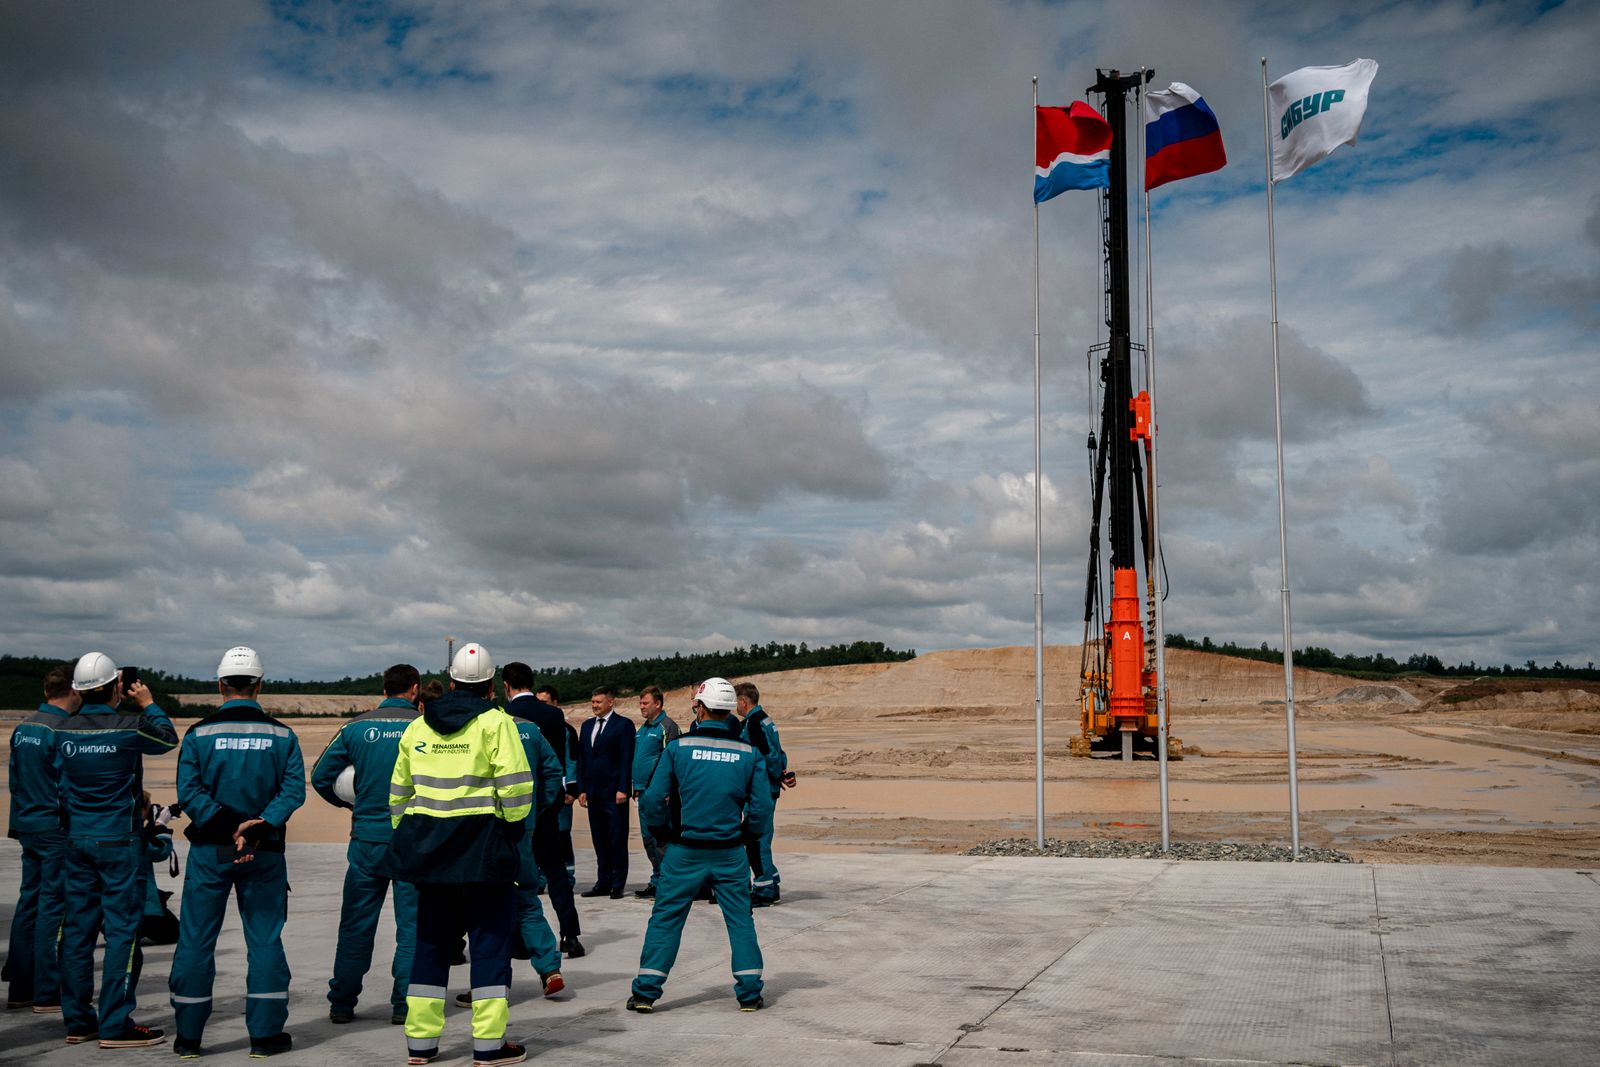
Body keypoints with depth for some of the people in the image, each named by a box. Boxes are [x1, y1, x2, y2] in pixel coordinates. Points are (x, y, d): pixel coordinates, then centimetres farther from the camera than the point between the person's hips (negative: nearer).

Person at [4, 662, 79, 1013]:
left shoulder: (22, 728, 9)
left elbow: (14, 780, 16)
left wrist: (19, 824, 22)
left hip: (28, 826, 8)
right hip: (57, 829, -8)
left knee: (28, 903, 13)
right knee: (54, 908, -3)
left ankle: (20, 988, 20)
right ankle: (47, 994, 1)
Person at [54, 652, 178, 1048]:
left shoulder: (63, 730, 0)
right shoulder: (129, 728, -15)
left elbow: (59, 782, 15)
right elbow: (168, 739, 5)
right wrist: (148, 703, 16)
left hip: (77, 840, 6)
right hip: (120, 841, -5)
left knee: (78, 927, 11)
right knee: (121, 930, -1)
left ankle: (77, 1020, 19)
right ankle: (115, 1025, 0)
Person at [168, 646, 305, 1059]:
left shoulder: (200, 734, -3)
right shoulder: (282, 736, 0)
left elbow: (188, 792, -12)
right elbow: (294, 790, -10)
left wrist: (228, 827, -15)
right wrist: (258, 828, -15)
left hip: (209, 852, 0)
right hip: (264, 854, 1)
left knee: (196, 940, 8)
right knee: (265, 940, 8)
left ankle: (188, 1037, 14)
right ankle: (265, 1034, 10)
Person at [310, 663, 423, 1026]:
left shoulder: (356, 727, 0)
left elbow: (320, 776, 3)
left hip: (367, 838, 2)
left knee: (355, 925, 12)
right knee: (411, 923, 6)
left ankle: (341, 1003, 18)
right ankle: (404, 1005, 8)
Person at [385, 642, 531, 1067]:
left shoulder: (418, 727, 10)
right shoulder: (495, 722, -6)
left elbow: (399, 792, 14)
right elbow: (515, 785, -14)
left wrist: (405, 834, 22)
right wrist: (514, 826, 0)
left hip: (431, 847, 5)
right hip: (483, 843, -5)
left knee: (431, 943, 15)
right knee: (490, 941, 3)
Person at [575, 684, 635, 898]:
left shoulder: (623, 724, -4)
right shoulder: (587, 725, 15)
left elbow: (626, 760, -9)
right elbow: (581, 759, 16)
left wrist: (622, 789, -14)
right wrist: (582, 789, 9)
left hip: (614, 792, -6)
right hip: (593, 793, 6)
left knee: (617, 840, -1)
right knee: (600, 841, 9)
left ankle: (618, 885, 4)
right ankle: (603, 882, 15)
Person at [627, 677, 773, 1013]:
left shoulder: (678, 748, -7)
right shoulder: (748, 754, -2)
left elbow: (652, 802, -7)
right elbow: (762, 807, -2)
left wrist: (663, 835, 8)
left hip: (684, 852, -1)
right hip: (730, 854, 1)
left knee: (665, 919, 8)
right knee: (740, 920, 12)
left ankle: (646, 991, 11)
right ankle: (749, 992, 13)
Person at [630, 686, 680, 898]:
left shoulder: (667, 726, -9)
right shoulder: (642, 728, 17)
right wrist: (636, 786, 18)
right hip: (643, 791, 9)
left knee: (658, 838, -7)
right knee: (647, 838, 11)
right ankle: (658, 881, 19)